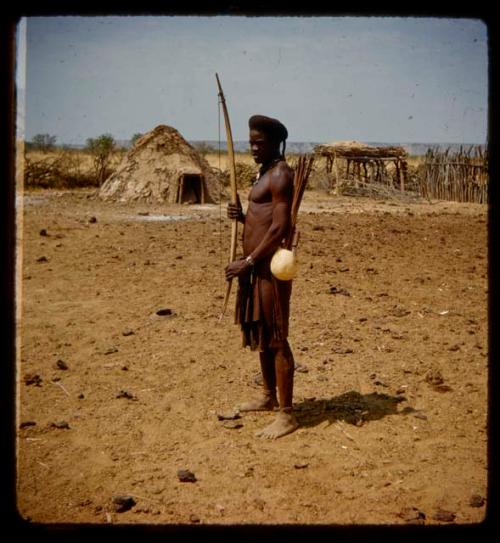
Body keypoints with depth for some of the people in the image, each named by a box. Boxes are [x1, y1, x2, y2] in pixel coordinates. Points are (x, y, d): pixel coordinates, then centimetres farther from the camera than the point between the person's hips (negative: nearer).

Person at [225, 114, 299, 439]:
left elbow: (279, 227, -20)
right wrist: (242, 217, 5)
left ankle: (287, 415, 0)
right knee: (259, 335, 19)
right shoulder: (266, 174, 18)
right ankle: (269, 397, 34)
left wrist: (247, 262, -19)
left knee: (276, 339, -7)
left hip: (270, 266, -10)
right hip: (256, 266, 10)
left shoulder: (281, 175, -12)